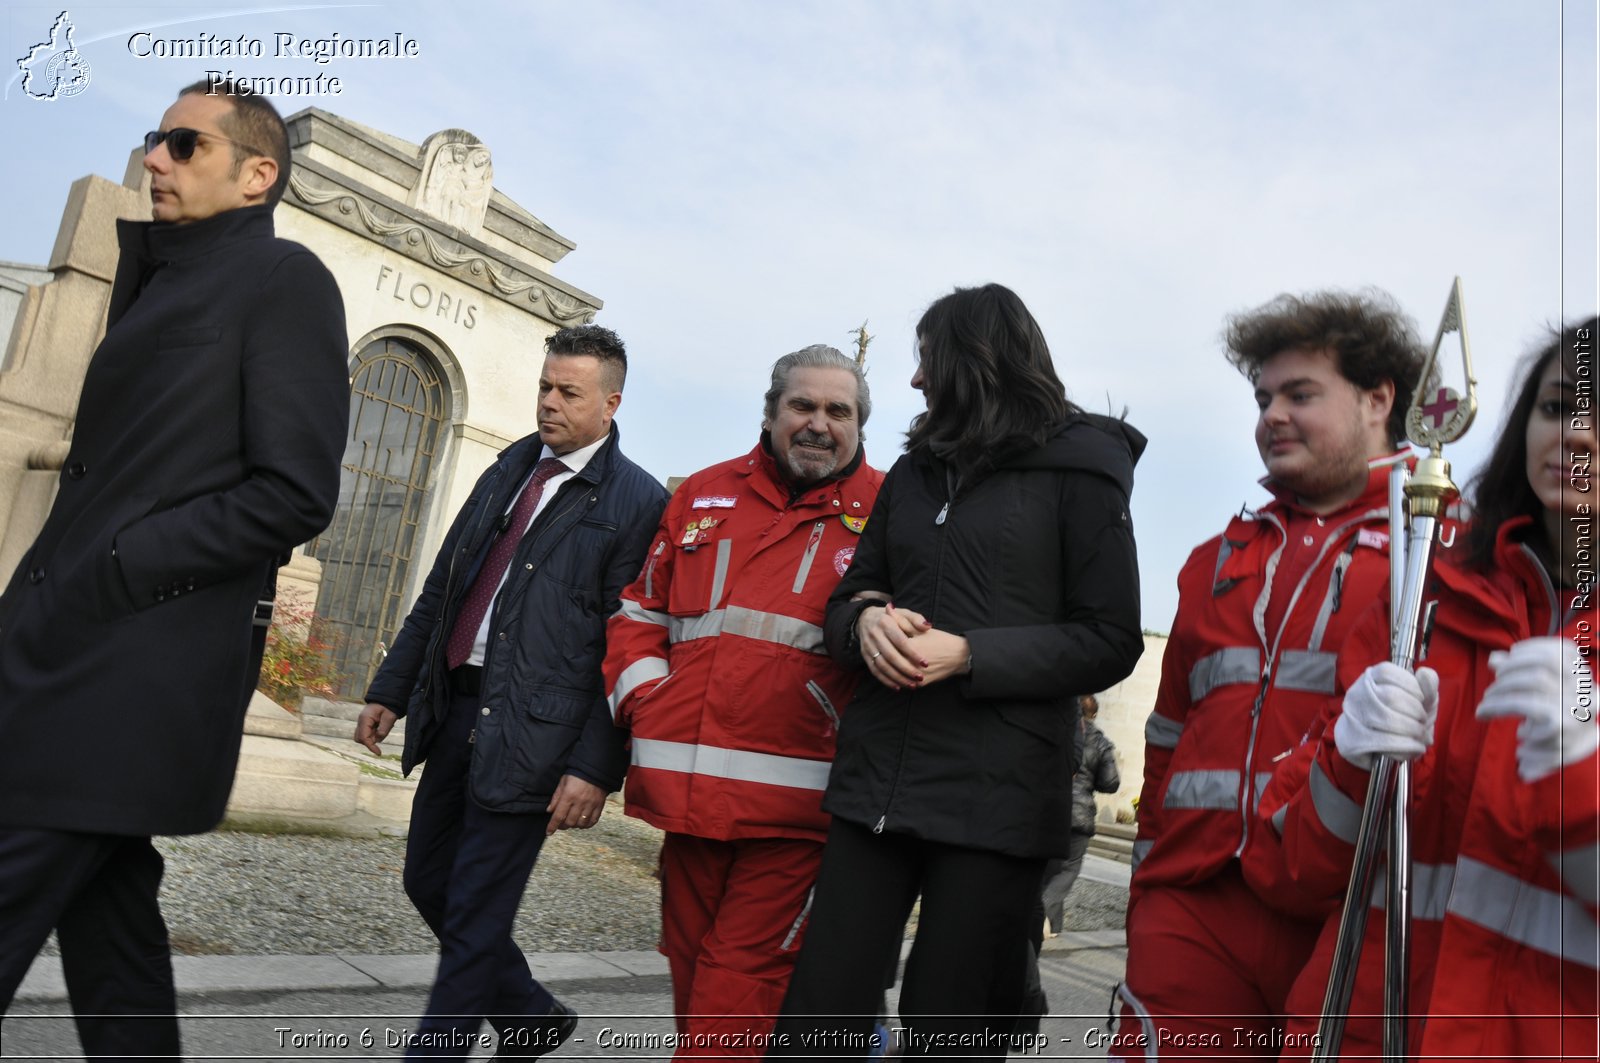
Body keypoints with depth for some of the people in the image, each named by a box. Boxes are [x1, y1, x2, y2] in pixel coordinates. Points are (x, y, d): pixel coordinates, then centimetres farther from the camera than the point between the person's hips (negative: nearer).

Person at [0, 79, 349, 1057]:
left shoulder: (282, 278, -6)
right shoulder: (162, 278, 21)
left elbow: (294, 497, -15)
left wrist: (111, 571, -15)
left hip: (138, 671, -9)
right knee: (103, 899, 15)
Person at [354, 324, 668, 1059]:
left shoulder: (638, 502, -9)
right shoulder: (509, 469, 12)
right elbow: (439, 590, 16)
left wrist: (596, 767, -17)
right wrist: (392, 688, 15)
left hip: (528, 733, -8)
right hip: (454, 711, 8)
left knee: (474, 922, 2)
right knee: (428, 884, 18)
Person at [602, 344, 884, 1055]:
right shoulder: (703, 495, 14)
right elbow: (640, 611, 17)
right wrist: (645, 698, 4)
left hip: (795, 800, -4)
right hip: (688, 788, 4)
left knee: (742, 974, -2)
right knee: (690, 962, 17)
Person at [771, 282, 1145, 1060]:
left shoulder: (1078, 473, 0)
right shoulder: (914, 472, 18)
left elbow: (1110, 643, -4)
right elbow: (850, 595, 18)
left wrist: (970, 655, -16)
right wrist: (866, 623, -6)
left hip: (997, 796, -5)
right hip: (875, 779, 5)